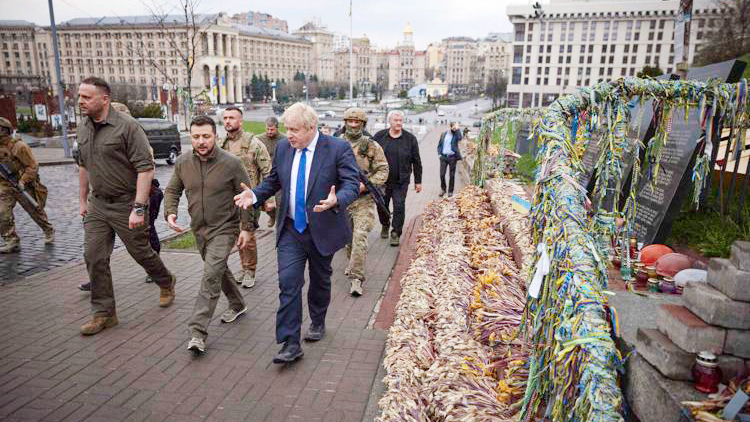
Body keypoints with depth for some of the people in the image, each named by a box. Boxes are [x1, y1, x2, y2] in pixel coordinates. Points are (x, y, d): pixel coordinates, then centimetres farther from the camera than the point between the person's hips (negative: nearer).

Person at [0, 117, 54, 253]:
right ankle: (12, 242, 0)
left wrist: (23, 181, -23)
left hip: (23, 186, -5)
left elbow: (32, 166, -15)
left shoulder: (18, 146, -15)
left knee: (36, 212, 11)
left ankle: (49, 232, 32)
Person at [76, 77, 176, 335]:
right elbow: (84, 166, 18)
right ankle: (104, 313, 14)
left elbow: (146, 168, -20)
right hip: (97, 204, 6)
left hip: (126, 204, -6)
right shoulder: (83, 127, 7)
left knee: (140, 252, 8)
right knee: (94, 257, 2)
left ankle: (166, 283, 36)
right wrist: (82, 201, 19)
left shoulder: (127, 127, -16)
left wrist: (139, 207, -24)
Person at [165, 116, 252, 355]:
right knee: (219, 270, 20)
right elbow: (172, 190, 11)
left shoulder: (231, 163, -15)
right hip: (199, 228, 6)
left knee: (211, 275, -15)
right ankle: (237, 304, 43)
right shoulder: (183, 163, -2)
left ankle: (198, 332, -13)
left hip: (224, 228, -6)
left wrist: (247, 228, -11)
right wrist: (170, 212, -8)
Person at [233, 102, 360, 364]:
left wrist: (336, 201, -38)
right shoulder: (283, 148, 1)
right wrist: (255, 195, -8)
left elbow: (352, 184, -17)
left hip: (322, 230, -2)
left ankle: (317, 322, 43)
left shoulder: (338, 149, -14)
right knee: (288, 283, -7)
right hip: (290, 230, 3)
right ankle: (290, 344, 0)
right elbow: (273, 181, 11)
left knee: (320, 281, 17)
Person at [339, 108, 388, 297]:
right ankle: (353, 263, 43)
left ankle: (356, 277, -9)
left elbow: (383, 170, -1)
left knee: (360, 237, -13)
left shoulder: (372, 146, -2)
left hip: (364, 199, -4)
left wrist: (366, 184, -15)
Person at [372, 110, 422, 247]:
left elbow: (416, 161, 4)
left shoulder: (410, 139, 0)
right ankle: (385, 225, 39)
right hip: (382, 180, 1)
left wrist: (418, 181, 4)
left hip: (401, 181, -1)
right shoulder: (379, 136, 0)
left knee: (399, 207, -5)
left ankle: (395, 233, 8)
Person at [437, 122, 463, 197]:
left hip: (452, 157, -2)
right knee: (442, 174, -2)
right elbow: (439, 145, 14)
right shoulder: (444, 134, 9)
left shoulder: (456, 134, 3)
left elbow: (460, 138, -22)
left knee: (452, 175, 4)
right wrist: (439, 153, 1)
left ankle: (450, 191, 15)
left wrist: (457, 129, -13)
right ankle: (443, 189, 19)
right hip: (443, 157, 2)